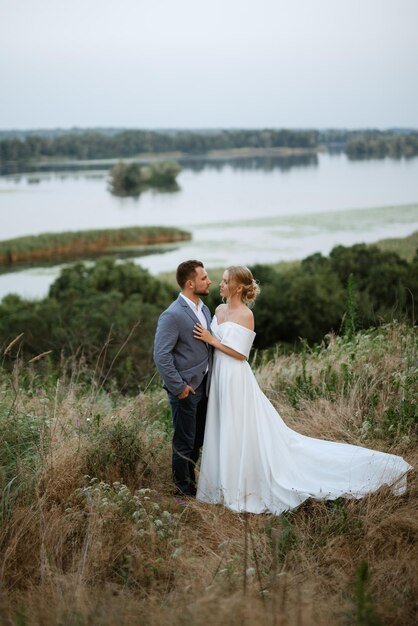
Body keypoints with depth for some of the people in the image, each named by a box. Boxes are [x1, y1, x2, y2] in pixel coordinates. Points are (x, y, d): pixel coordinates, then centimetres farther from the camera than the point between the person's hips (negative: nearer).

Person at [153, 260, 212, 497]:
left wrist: (211, 379, 10)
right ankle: (184, 490, 21)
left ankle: (191, 482, 35)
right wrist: (179, 387, -18)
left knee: (198, 440, 18)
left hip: (203, 387, 8)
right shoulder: (173, 315, -19)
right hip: (186, 390, -8)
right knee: (185, 443, 6)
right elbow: (161, 356, -22)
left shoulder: (204, 309, 8)